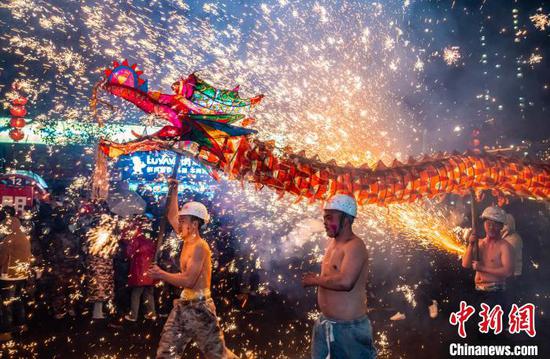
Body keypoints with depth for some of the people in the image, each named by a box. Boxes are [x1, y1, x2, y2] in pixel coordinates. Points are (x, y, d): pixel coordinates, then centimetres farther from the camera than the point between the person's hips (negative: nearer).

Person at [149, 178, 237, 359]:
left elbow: (188, 280, -24)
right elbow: (172, 217, 21)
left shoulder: (199, 246, -18)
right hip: (183, 304, 9)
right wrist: (174, 190, 16)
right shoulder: (188, 240, 9)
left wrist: (161, 274, -14)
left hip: (199, 306, -9)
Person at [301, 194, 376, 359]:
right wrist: (317, 279, 4)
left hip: (349, 328, -9)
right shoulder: (332, 242, 8)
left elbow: (345, 282, -33)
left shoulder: (355, 246, -20)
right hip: (324, 324, 9)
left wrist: (316, 280, -20)